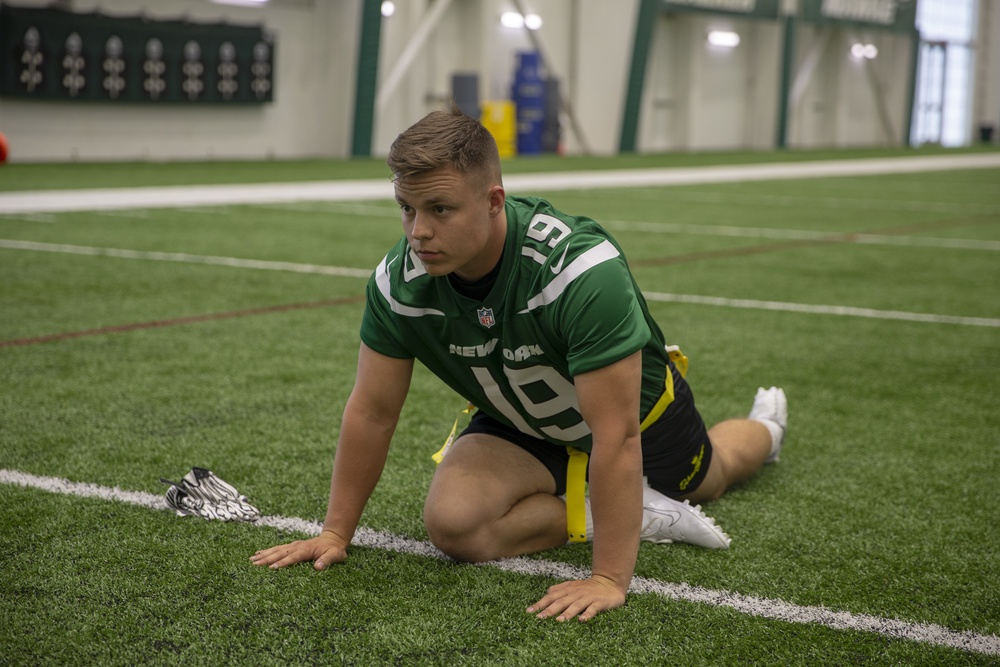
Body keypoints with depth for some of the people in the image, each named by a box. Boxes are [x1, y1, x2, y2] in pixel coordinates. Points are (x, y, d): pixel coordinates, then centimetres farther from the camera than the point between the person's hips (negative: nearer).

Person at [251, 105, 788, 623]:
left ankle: (763, 430, 61)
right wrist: (335, 533, -12)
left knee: (706, 475, 26)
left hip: (637, 407, -2)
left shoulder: (582, 269, -43)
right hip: (521, 424, 3)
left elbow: (616, 433, -42)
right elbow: (371, 411, -14)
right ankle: (641, 513, -8)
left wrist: (609, 579, -43)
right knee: (451, 521, -25)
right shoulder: (399, 280, -28)